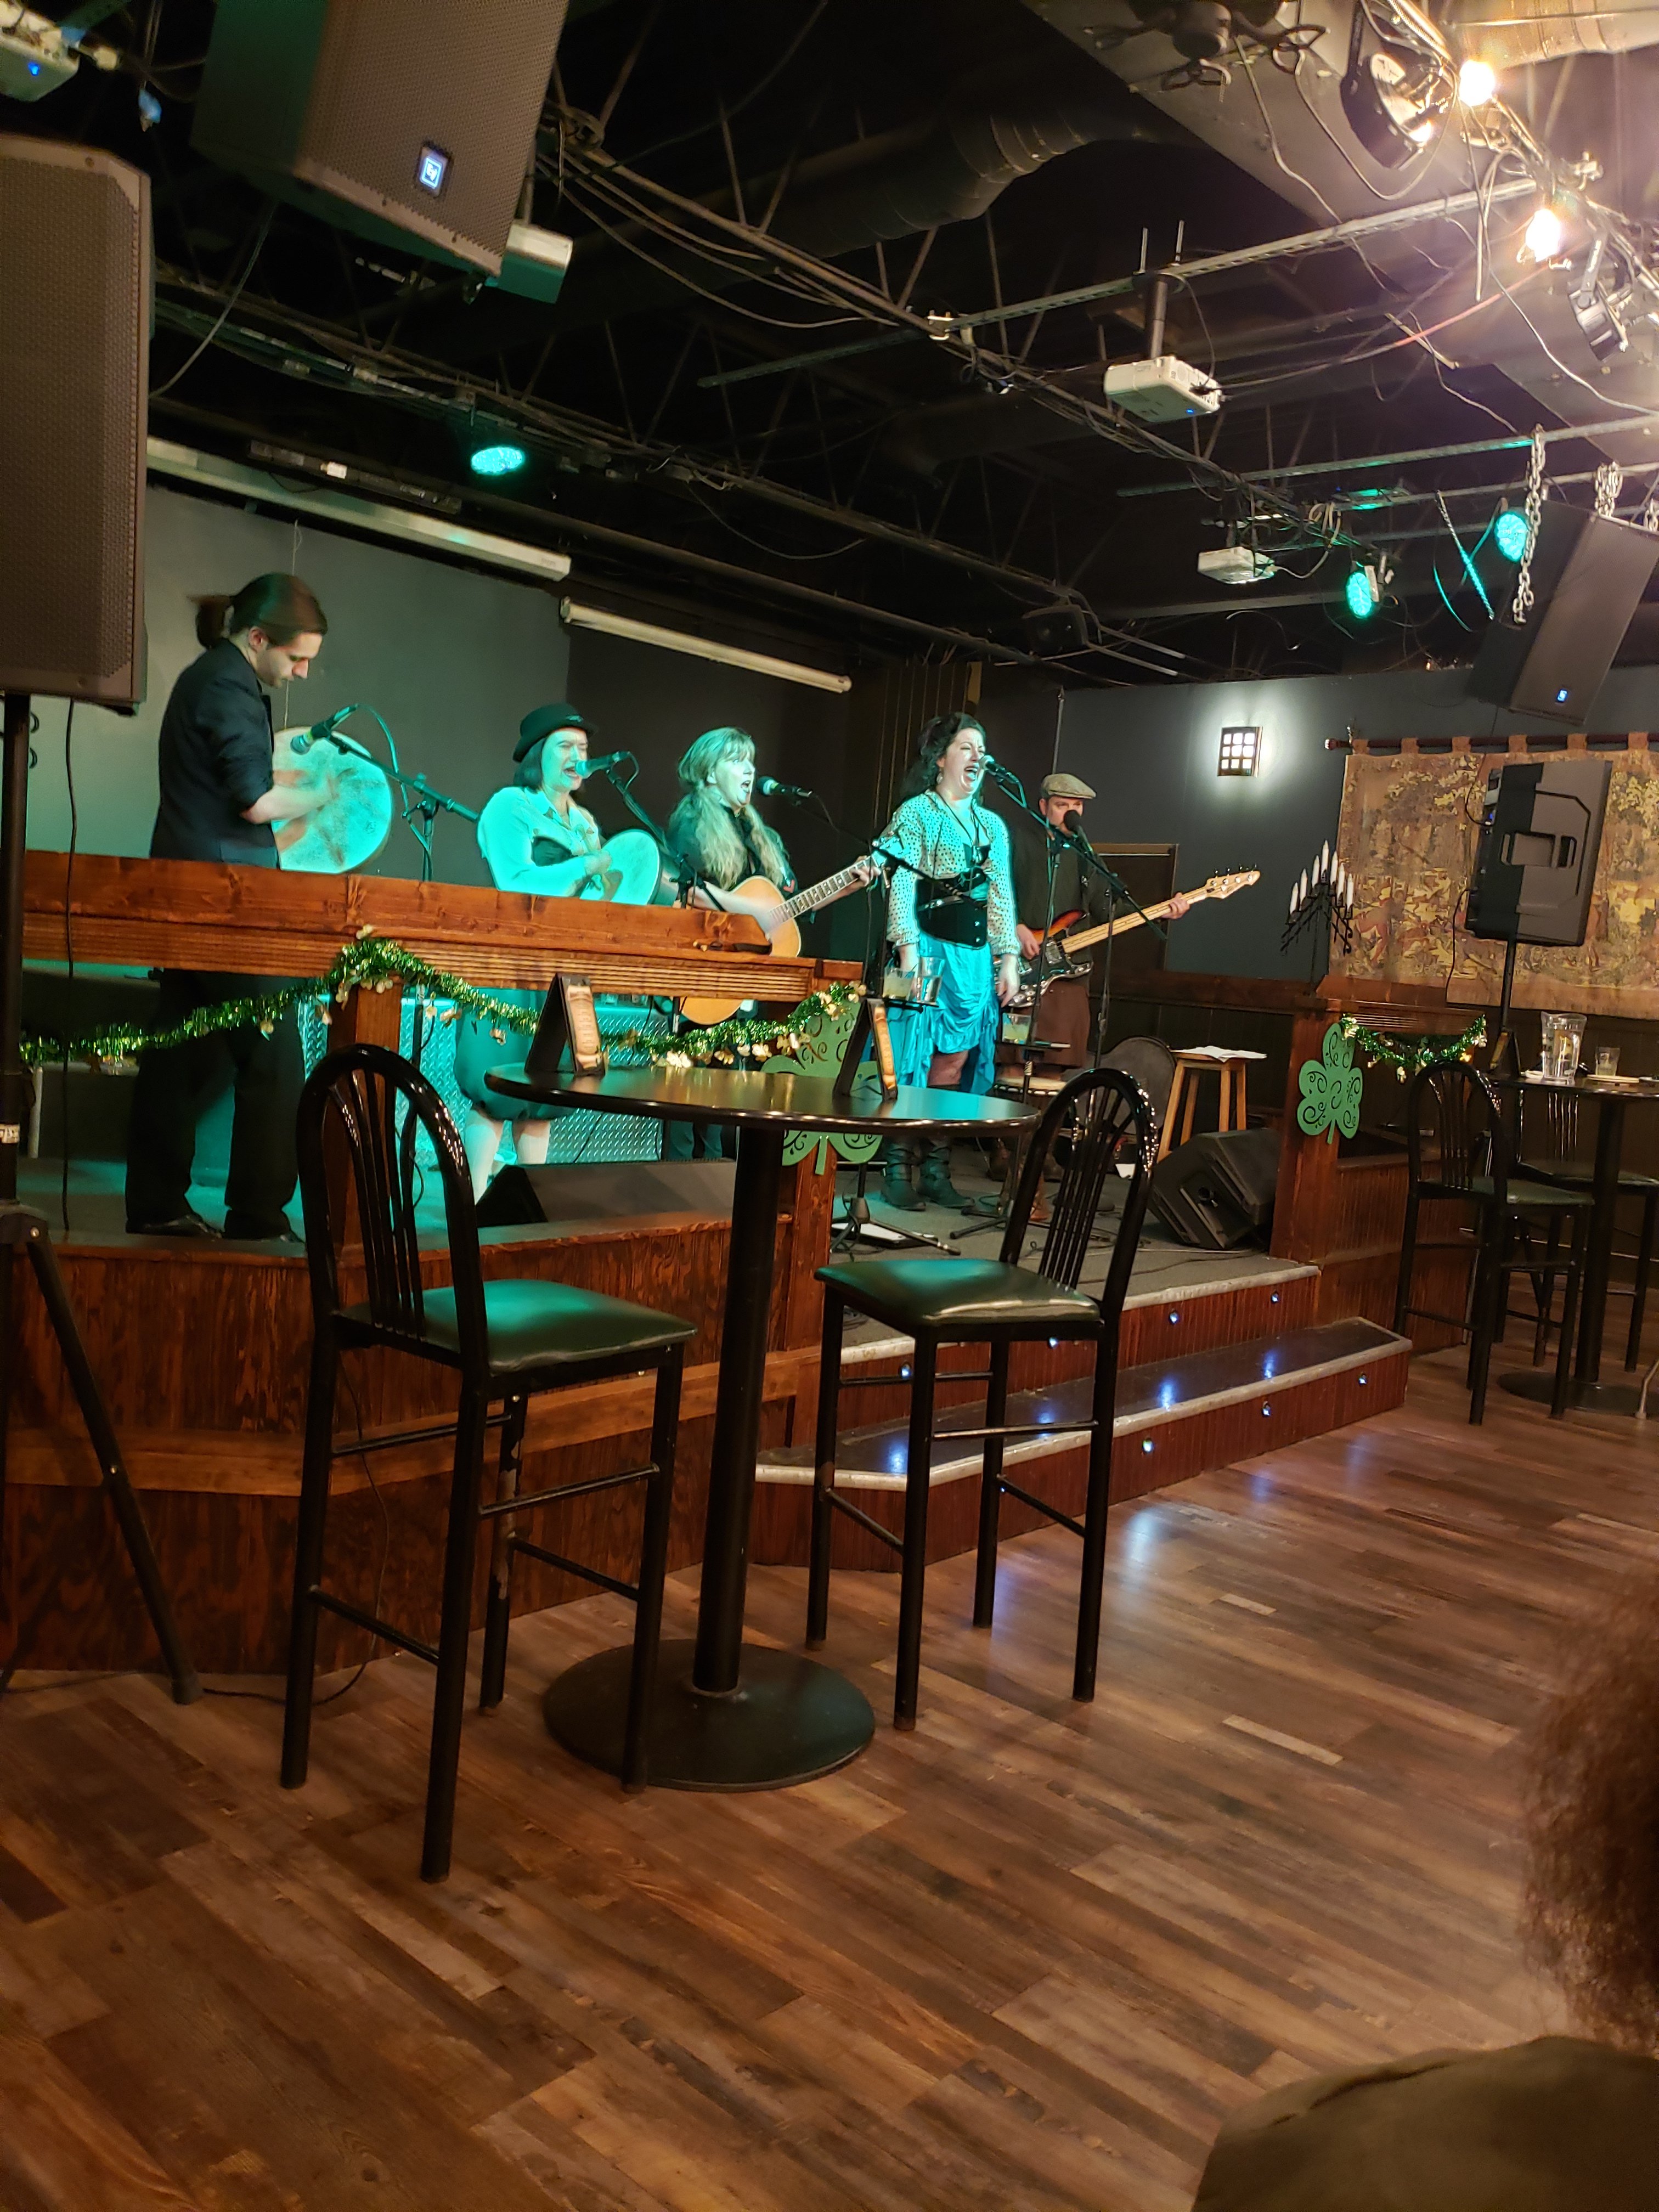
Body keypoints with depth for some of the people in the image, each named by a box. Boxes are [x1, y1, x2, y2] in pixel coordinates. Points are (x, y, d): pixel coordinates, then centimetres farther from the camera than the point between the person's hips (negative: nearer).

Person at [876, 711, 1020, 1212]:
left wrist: (1009, 958, 11)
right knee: (912, 1062, -6)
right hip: (928, 954, -5)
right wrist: (909, 952, -16)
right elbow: (901, 886, -7)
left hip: (976, 959, 6)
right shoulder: (916, 813, 1)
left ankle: (936, 1172, 9)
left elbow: (1002, 897, 18)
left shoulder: (993, 825, 20)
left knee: (954, 1065, 3)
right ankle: (896, 1171, 1)